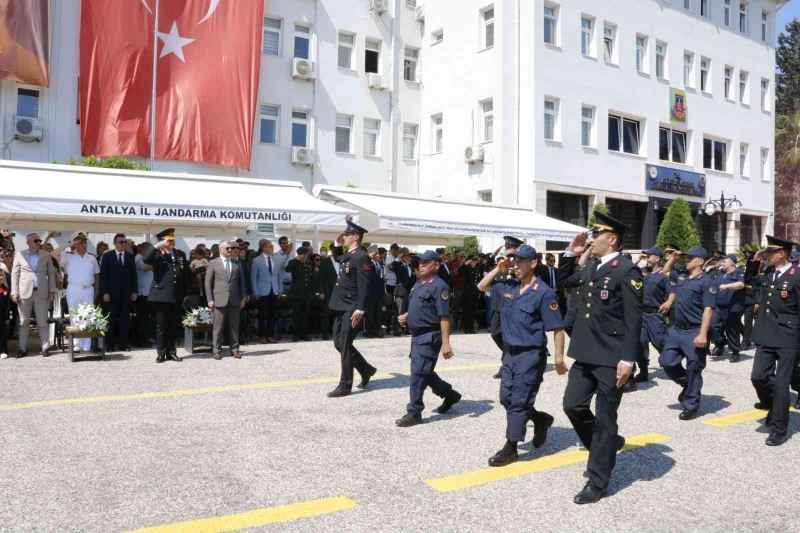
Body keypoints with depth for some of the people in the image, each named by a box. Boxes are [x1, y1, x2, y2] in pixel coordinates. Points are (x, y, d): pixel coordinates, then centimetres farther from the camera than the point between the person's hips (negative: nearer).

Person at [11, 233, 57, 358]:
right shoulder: (19, 254, 4)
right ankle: (22, 348, 12)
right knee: (24, 322, 5)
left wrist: (52, 291, 1)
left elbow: (51, 273, 8)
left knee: (42, 322, 2)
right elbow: (15, 274, 3)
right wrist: (14, 292, -3)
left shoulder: (46, 256, 6)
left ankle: (45, 347, 6)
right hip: (24, 292, 0)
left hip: (41, 292, 0)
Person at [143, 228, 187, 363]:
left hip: (177, 297, 4)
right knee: (162, 326, 3)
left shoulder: (181, 254, 12)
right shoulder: (157, 254, -1)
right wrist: (157, 247, -20)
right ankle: (161, 353, 11)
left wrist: (184, 293, 11)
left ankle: (171, 352, 18)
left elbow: (186, 274, 15)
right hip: (162, 296, -4)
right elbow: (145, 259, -22)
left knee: (174, 326, 9)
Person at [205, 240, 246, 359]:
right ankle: (217, 351, 7)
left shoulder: (237, 263, 13)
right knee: (218, 327, 0)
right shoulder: (213, 263, 4)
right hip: (219, 300, -3)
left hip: (234, 300, 3)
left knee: (234, 326, 6)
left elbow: (241, 281, 14)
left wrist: (242, 298, 8)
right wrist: (210, 300, -4)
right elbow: (208, 282, 2)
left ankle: (234, 349, 13)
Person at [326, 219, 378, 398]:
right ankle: (366, 370, 28)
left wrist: (360, 309, -25)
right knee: (339, 342, 15)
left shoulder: (361, 257, -17)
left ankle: (345, 385, 8)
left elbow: (364, 286, -21)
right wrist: (337, 244, 17)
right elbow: (337, 258, 36)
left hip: (352, 309, -10)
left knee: (345, 346, -3)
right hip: (342, 307, 10)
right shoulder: (347, 254, 11)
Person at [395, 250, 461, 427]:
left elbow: (444, 317, -18)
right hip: (417, 335, 9)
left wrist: (446, 343, -22)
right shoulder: (418, 283, 13)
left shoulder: (439, 286, -14)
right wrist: (405, 316, 5)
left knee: (418, 373, -6)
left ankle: (414, 412, 5)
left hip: (429, 336, -9)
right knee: (425, 372, 18)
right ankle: (449, 394, 36)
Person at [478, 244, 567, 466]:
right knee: (506, 398, 15)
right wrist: (498, 269, 3)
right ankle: (541, 419, 36)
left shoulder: (544, 293, -15)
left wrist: (559, 359, -17)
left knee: (519, 401, -2)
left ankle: (511, 449, 9)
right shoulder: (509, 286, 5)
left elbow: (557, 328, -14)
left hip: (531, 355, -7)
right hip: (509, 352, 8)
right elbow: (482, 286, 18)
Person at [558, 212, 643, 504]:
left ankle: (598, 482, 15)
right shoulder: (590, 268, 11)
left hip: (611, 358, -7)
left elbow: (634, 319, -15)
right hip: (585, 354, 7)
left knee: (604, 419, 3)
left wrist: (627, 359, -20)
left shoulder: (627, 270, -11)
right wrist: (570, 254, 12)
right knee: (573, 405, 9)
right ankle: (606, 444, 34)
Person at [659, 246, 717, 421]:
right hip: (677, 329, 7)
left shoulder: (707, 282, -11)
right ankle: (687, 384, 31)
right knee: (666, 361, 7)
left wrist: (703, 334, -25)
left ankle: (691, 407, 13)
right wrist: (672, 258, 13)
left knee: (693, 370, 2)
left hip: (694, 332, -7)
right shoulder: (681, 277, 11)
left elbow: (708, 309, -18)